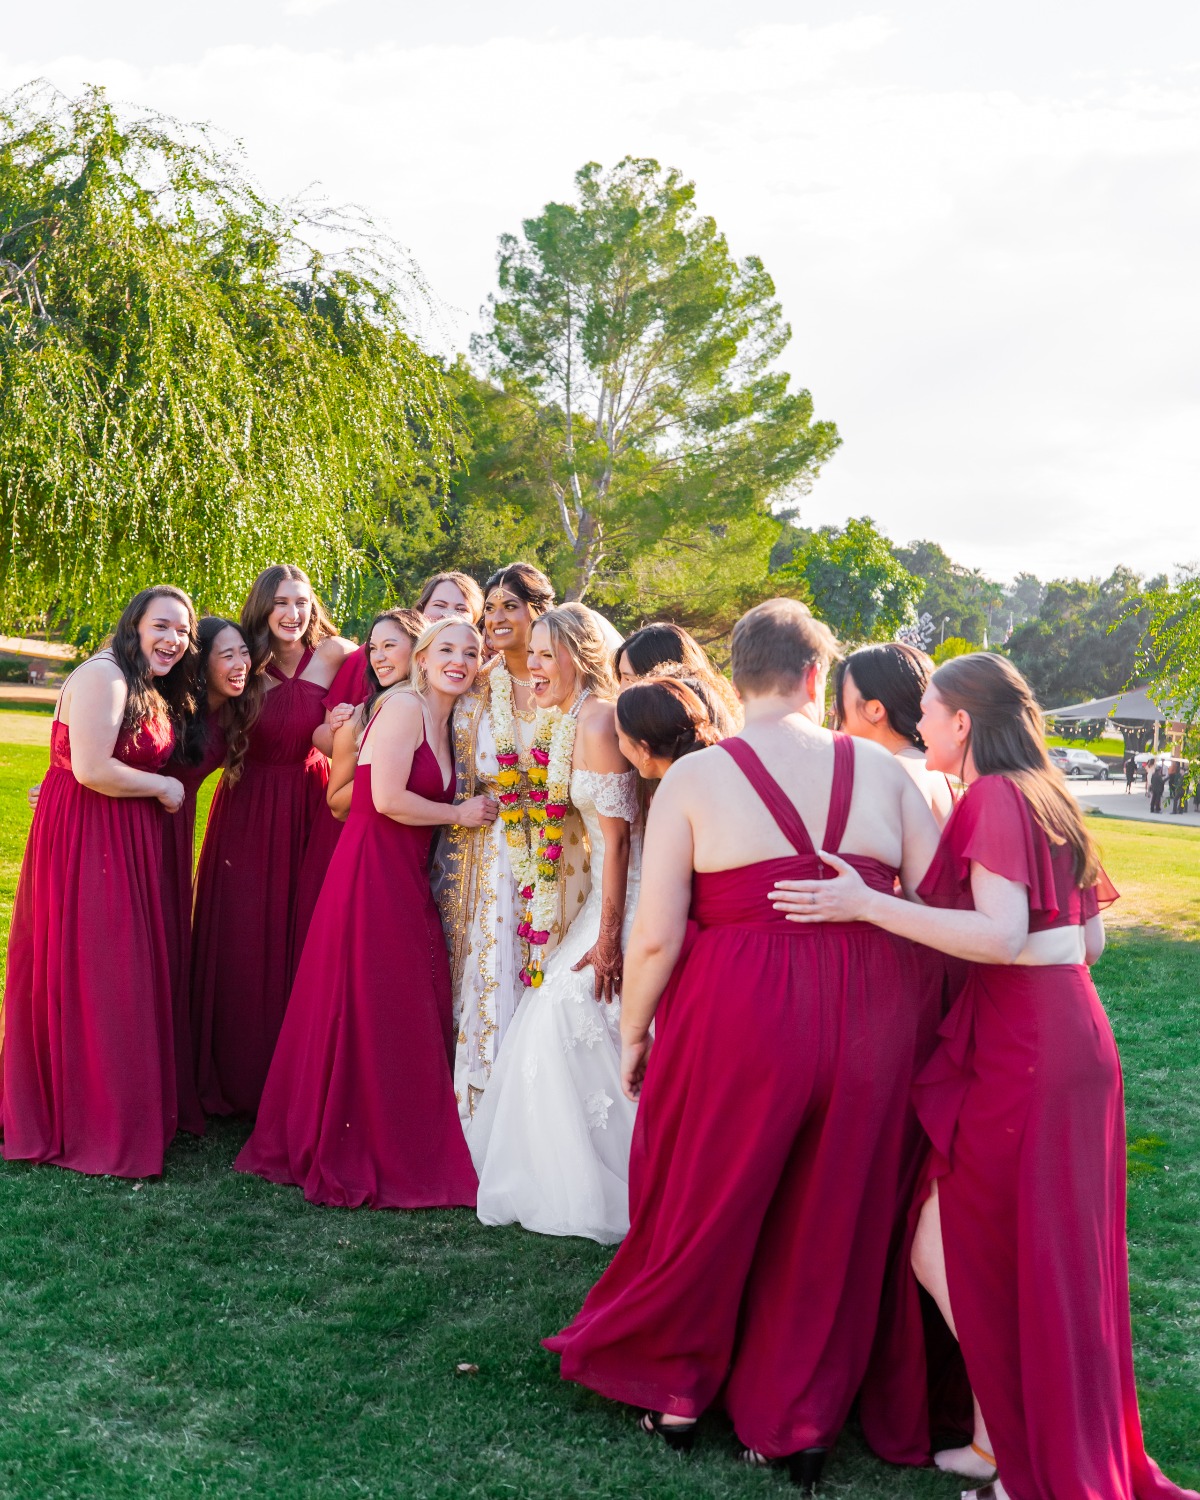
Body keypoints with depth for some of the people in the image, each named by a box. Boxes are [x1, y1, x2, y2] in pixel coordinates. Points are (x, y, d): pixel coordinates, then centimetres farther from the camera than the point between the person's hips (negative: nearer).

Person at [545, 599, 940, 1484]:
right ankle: (801, 1423, 31)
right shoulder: (884, 771, 1)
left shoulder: (695, 778, -5)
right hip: (871, 1018, 3)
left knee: (705, 1207, 18)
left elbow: (655, 936, -9)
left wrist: (633, 1035, 5)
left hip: (739, 1016, -2)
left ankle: (676, 1390, 36)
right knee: (829, 1218, 17)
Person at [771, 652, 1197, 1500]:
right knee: (1046, 1254, 16)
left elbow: (1002, 935, -22)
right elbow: (1090, 940, 16)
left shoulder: (993, 798, -12)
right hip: (1074, 1031, 9)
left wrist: (868, 905, -21)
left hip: (1020, 1047, -9)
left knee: (943, 1251, 1)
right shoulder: (1048, 799, 15)